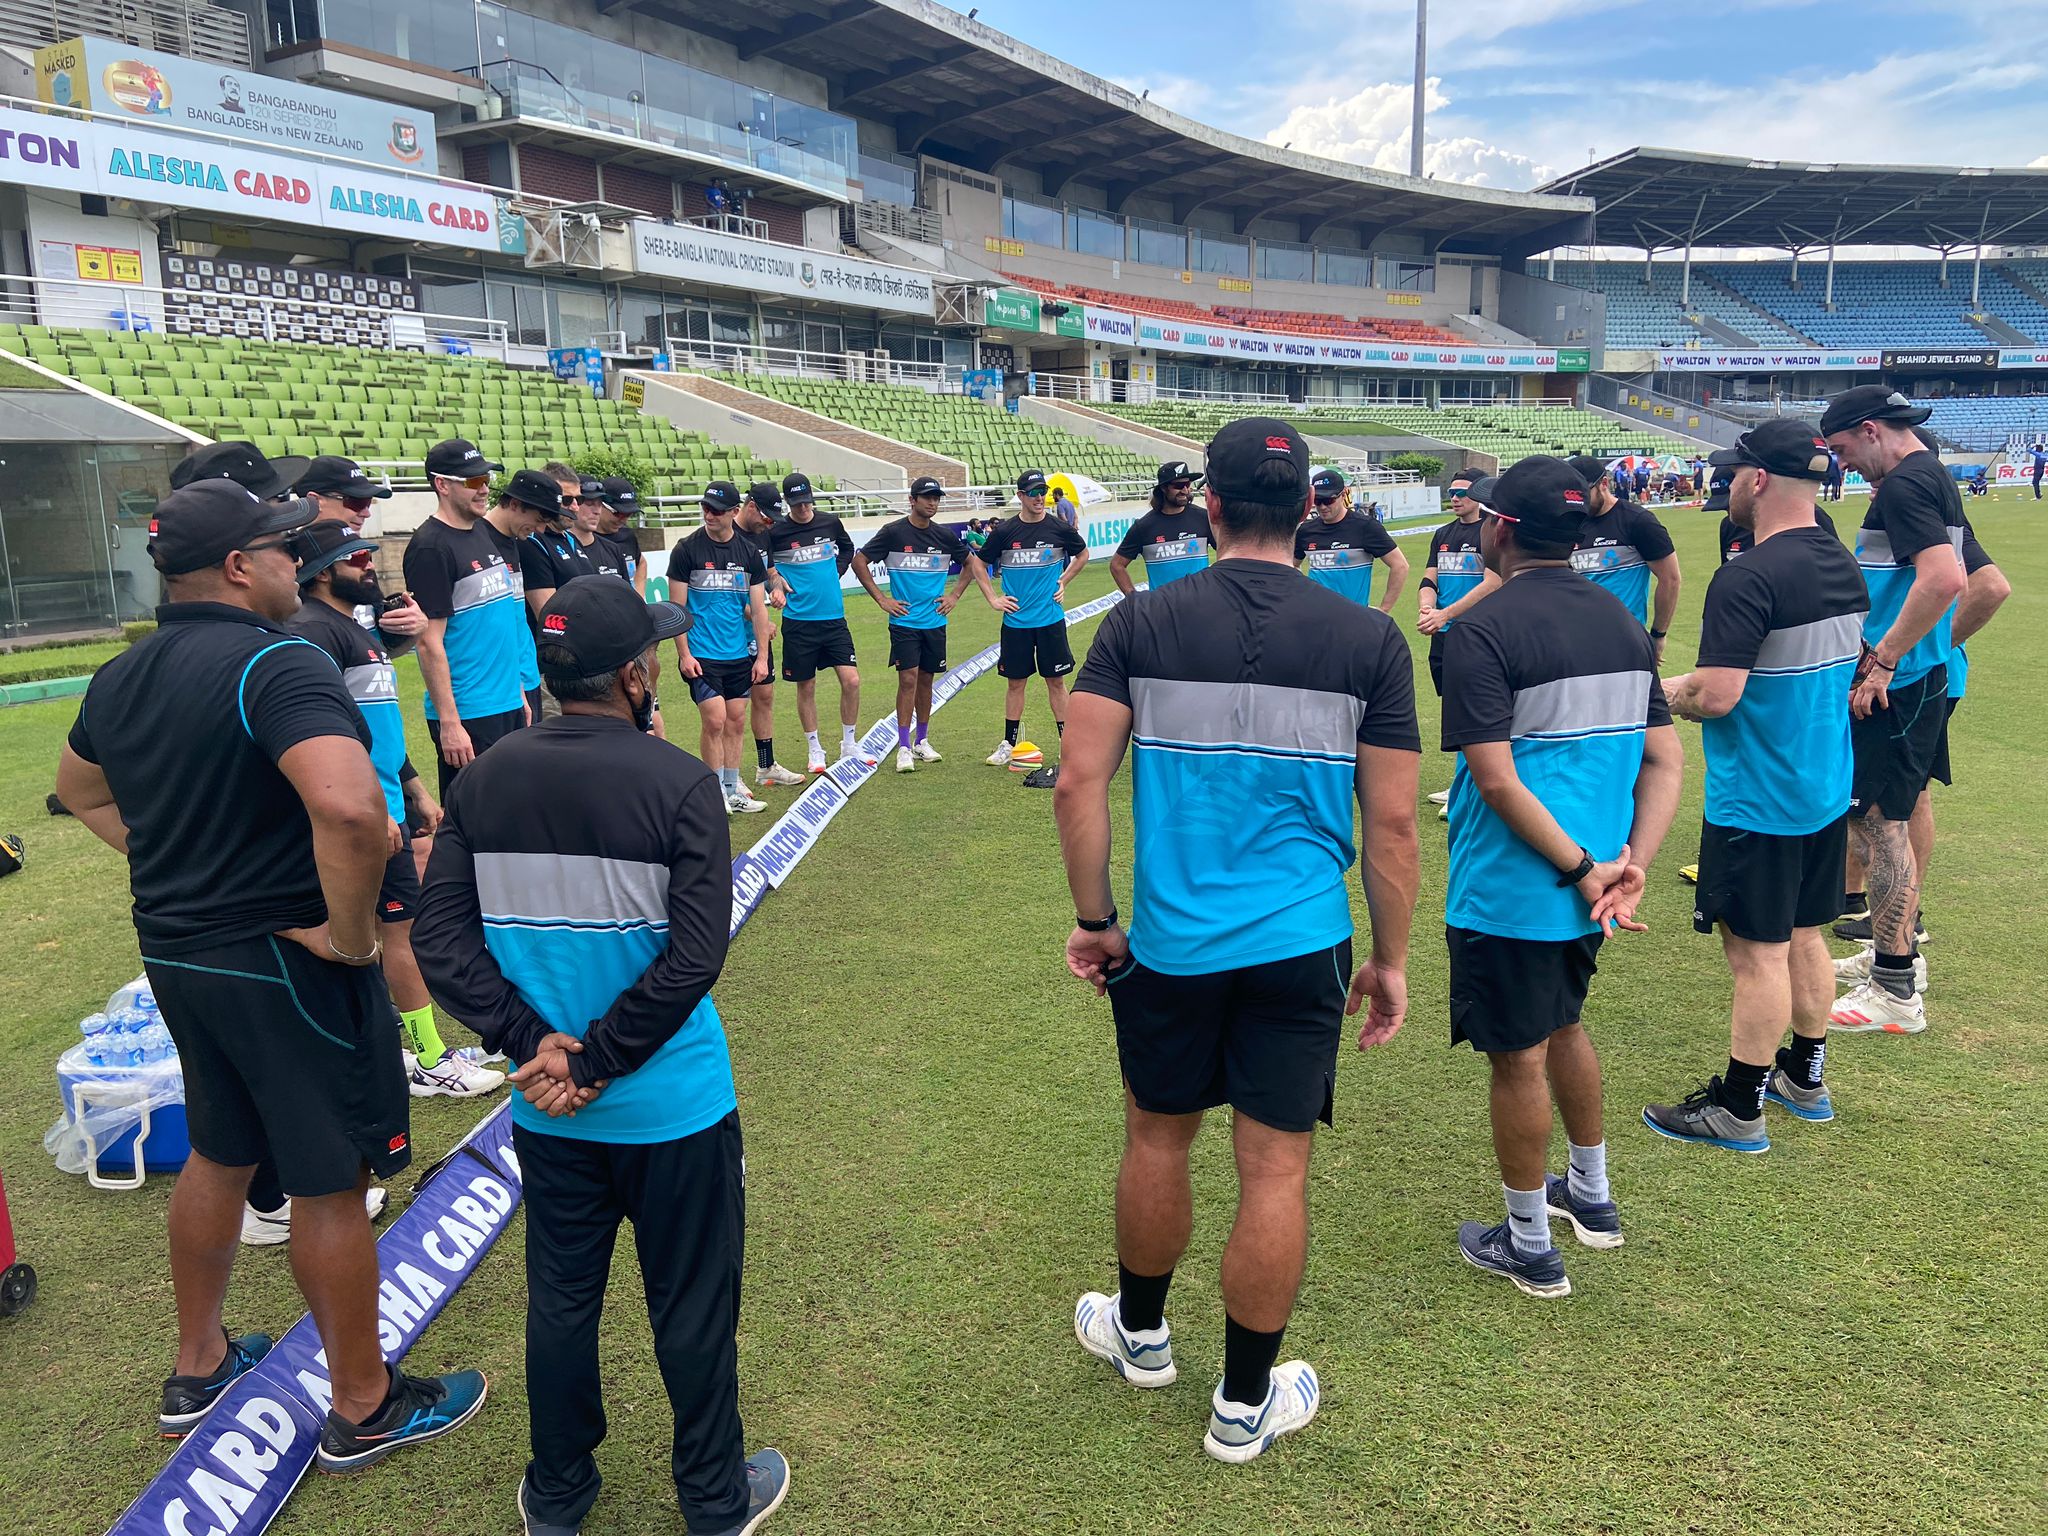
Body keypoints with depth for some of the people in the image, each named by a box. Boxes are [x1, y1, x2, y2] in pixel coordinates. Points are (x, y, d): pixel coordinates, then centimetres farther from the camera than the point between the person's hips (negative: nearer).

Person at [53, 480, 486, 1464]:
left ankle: (197, 1369, 43)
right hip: (284, 966, -8)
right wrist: (349, 931, -25)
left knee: (219, 1156, 25)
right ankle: (364, 1410, 22)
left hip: (175, 954, 9)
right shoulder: (277, 664, -23)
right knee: (330, 1187, 6)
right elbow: (350, 808, -40)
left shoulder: (120, 678, 5)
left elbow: (80, 790, 25)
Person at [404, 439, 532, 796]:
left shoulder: (484, 533, 13)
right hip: (467, 715, -8)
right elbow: (430, 643, -15)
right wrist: (448, 723, -18)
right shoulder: (430, 546, -12)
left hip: (509, 705, 8)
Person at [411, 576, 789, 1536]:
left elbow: (441, 938, -5)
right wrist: (595, 1063, -13)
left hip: (547, 1116, 4)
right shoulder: (679, 784, -17)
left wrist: (533, 1042, -8)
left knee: (560, 1303, 21)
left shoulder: (485, 782, -3)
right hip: (672, 1107, -4)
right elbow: (692, 960, -21)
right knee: (692, 1310, 13)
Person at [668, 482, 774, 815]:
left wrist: (762, 656, 2)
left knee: (736, 722, 9)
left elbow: (758, 608, 7)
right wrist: (684, 654, -9)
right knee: (715, 720, -9)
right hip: (701, 655, -4)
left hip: (740, 654, 4)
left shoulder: (748, 552, 5)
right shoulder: (687, 550, -5)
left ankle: (733, 789, 19)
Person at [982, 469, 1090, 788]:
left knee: (1056, 680, 5)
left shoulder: (1059, 529, -2)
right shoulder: (1004, 532, -3)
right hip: (1015, 621, 0)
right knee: (1015, 682, 8)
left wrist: (1063, 581, 7)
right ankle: (1009, 745, 19)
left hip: (1050, 619, 0)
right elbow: (981, 565, 11)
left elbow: (1083, 554, 17)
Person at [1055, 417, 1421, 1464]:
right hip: (1300, 946, 0)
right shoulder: (1368, 640, -3)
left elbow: (1078, 787, -9)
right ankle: (1245, 1405, 26)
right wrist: (1391, 962, 8)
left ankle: (1140, 1335, 43)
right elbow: (1392, 823, -2)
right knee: (1274, 1172, 10)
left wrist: (1093, 920, 2)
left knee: (1157, 1142, 20)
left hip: (1168, 942, 1)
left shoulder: (1142, 624, -4)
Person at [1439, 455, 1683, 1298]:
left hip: (1508, 890, -7)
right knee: (1564, 1026, 26)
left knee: (1518, 1057, 7)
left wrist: (1583, 870, -16)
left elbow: (1497, 780, -23)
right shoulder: (1621, 621, 6)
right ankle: (1591, 1196, 43)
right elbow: (1666, 760, 4)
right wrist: (1632, 865, -3)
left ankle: (1529, 1246, 23)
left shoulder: (1482, 631, -17)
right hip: (1586, 887, 7)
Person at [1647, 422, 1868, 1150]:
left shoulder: (1748, 578, -22)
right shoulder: (1843, 564, 6)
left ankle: (1739, 1111, 12)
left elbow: (1716, 695, -28)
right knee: (1804, 937, 20)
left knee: (1758, 953, 1)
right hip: (1827, 786, 9)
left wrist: (1668, 692, -7)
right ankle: (1804, 1077, 34)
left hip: (1757, 799, -9)